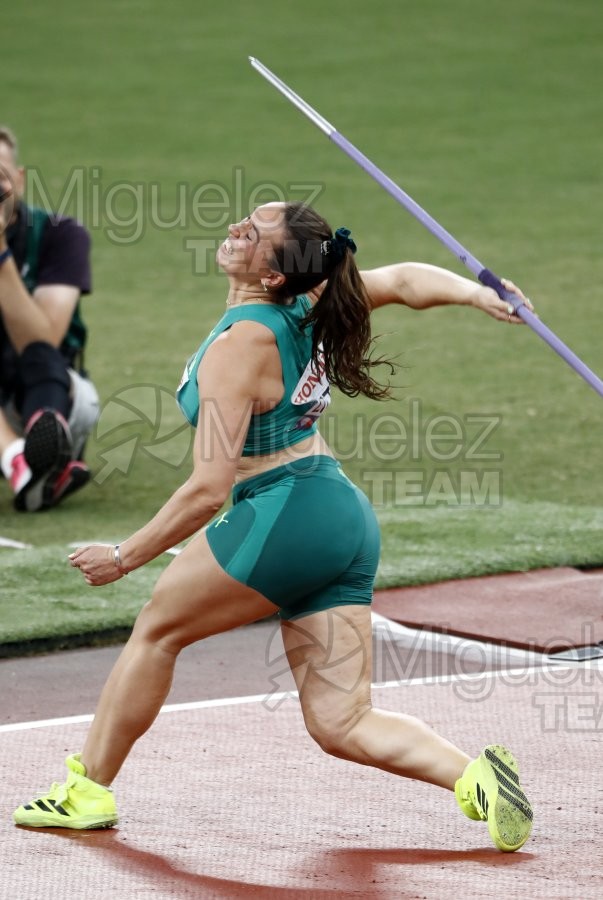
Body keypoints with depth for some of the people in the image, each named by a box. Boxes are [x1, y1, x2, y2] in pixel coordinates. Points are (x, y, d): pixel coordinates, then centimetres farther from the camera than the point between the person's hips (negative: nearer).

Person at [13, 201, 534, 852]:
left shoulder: (238, 345, -13)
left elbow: (209, 490, -15)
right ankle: (473, 776, -11)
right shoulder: (304, 305, 10)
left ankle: (87, 789, 21)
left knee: (156, 628, 13)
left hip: (288, 514, -8)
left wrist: (123, 557, -7)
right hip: (348, 522, 8)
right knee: (341, 725, 7)